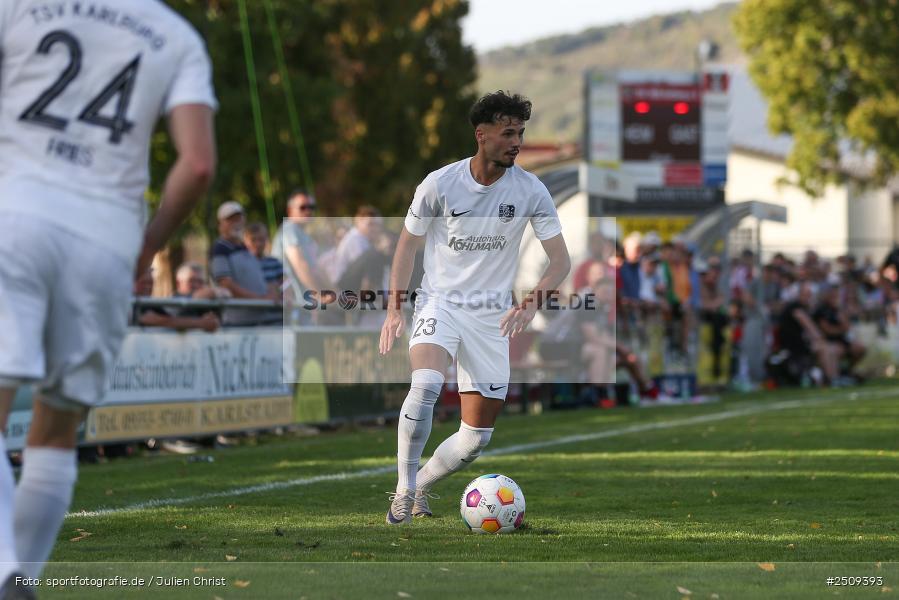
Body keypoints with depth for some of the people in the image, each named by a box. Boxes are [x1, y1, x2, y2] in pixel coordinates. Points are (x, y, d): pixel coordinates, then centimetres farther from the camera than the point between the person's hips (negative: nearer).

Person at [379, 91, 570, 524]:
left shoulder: (530, 190, -6)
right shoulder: (439, 184, -8)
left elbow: (561, 261, -3)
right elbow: (407, 245, 5)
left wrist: (532, 301, -22)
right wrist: (394, 309, -4)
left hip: (492, 317, 2)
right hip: (439, 304, -2)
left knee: (477, 438, 1)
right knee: (426, 384, -33)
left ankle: (419, 488, 27)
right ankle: (404, 490, -19)